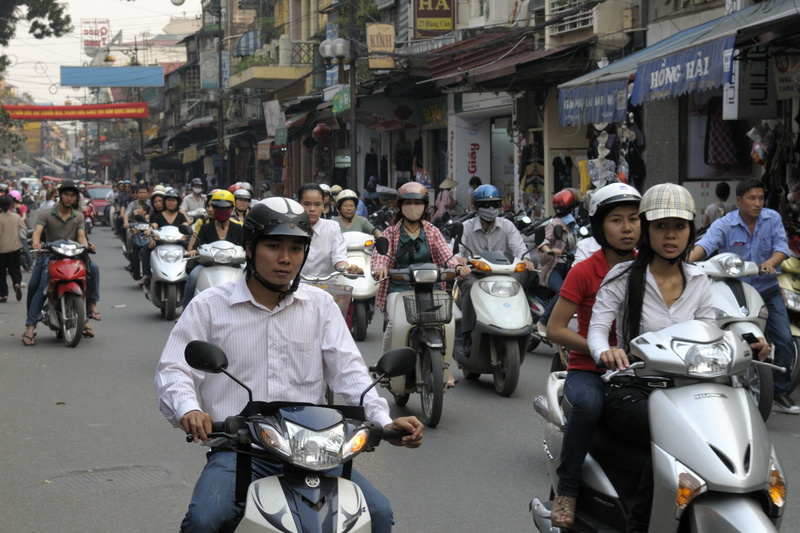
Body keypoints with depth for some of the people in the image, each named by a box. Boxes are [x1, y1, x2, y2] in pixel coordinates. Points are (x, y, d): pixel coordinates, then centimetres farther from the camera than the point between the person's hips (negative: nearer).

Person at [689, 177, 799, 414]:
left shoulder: (772, 218, 0)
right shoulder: (725, 225, -10)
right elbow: (705, 244, -27)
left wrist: (770, 263, -34)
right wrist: (686, 263, -47)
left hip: (768, 289, 2)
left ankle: (780, 394, 6)